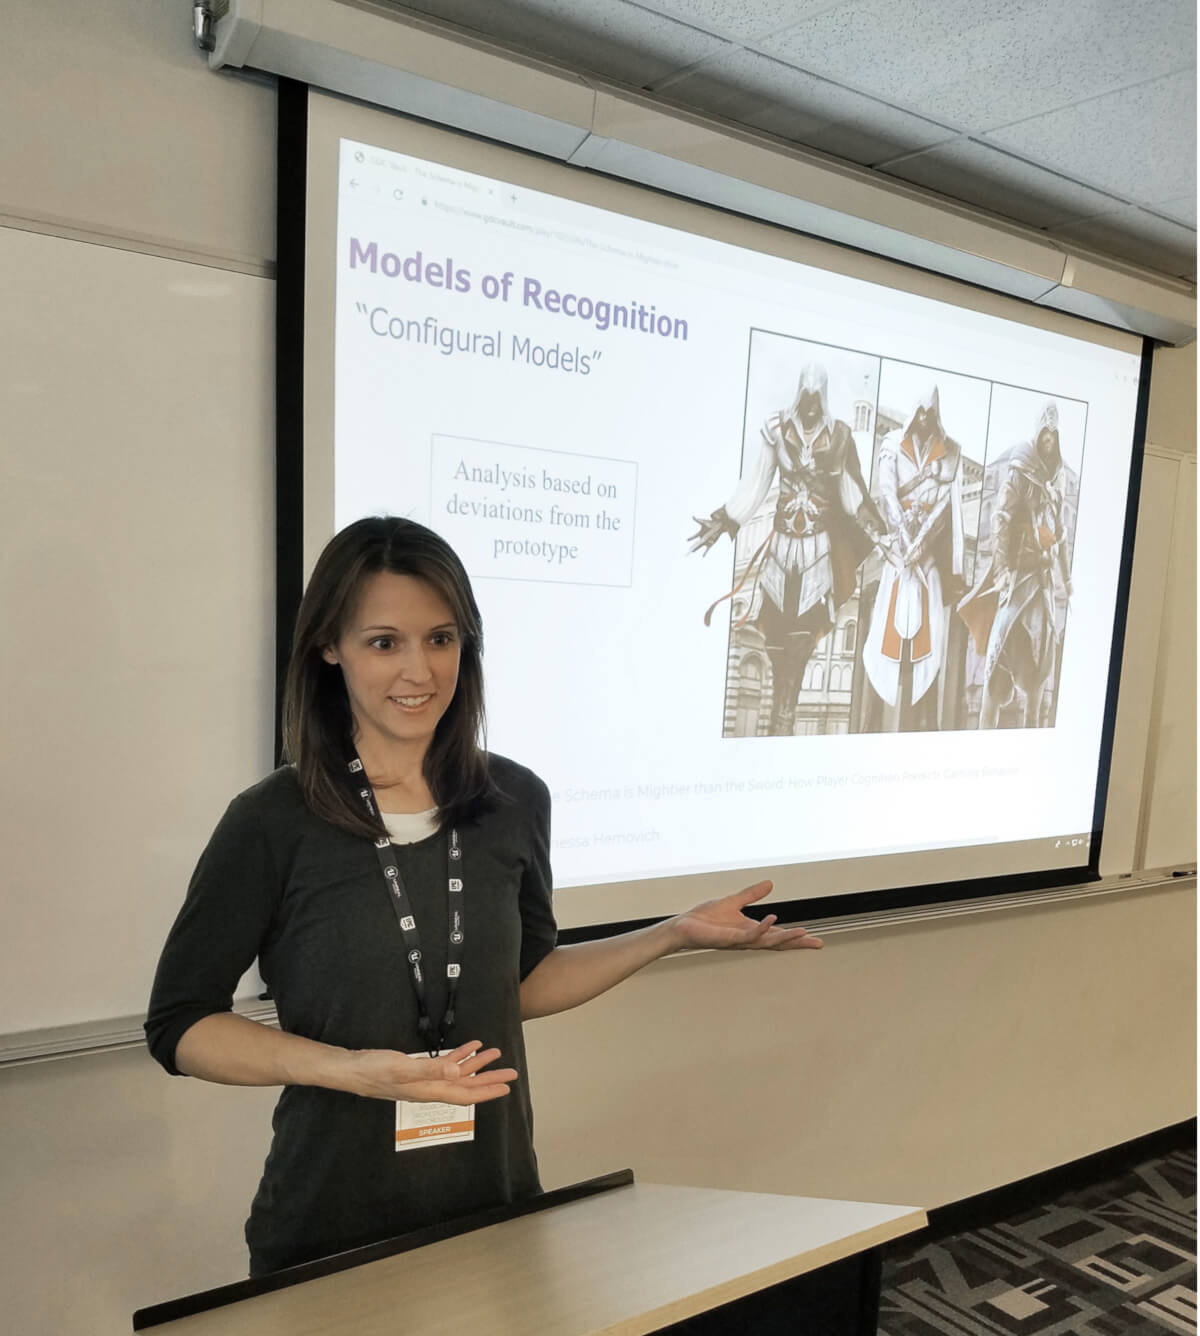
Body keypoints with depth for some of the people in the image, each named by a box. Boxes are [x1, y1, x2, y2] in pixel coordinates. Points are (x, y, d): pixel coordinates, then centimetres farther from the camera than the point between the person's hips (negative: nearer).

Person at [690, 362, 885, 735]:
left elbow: (852, 493, 4)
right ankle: (782, 715, 18)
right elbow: (757, 483, 4)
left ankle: (783, 718, 6)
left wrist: (878, 532, -1)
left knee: (802, 632, -2)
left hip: (818, 544, -1)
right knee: (777, 627, 4)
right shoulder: (777, 429, -2)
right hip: (782, 540, 1)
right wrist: (723, 520, 2)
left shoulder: (838, 435, -2)